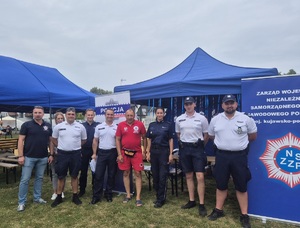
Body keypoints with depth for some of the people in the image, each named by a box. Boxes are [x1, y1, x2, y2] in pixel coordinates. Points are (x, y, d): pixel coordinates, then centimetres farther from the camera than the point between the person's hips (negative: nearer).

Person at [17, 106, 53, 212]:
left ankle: (37, 197, 27)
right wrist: (21, 156, -12)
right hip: (29, 157, -3)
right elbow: (21, 140, -5)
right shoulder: (26, 125, -4)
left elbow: (50, 141, 10)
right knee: (25, 179, 2)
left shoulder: (48, 126, 5)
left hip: (43, 158, 3)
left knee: (39, 178, 13)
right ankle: (22, 202, 13)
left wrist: (51, 154, 4)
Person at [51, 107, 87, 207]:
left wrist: (75, 146, 7)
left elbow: (84, 140, 10)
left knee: (74, 176, 11)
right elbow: (54, 139, 12)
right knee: (61, 176, 9)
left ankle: (75, 196, 22)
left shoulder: (80, 127, -2)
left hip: (75, 154, 0)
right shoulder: (58, 126, -1)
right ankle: (59, 197, 23)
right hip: (62, 154, 0)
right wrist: (61, 147, 8)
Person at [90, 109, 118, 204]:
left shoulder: (117, 127, 1)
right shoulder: (99, 127, 4)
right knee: (98, 175, 1)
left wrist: (119, 154, -3)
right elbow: (95, 141, 7)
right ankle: (96, 195, 11)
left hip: (113, 152, 0)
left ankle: (109, 193, 23)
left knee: (111, 174, 9)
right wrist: (94, 153, 1)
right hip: (101, 152, 0)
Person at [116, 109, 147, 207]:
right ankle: (128, 195, 25)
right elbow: (117, 140, 2)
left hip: (137, 153, -1)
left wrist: (144, 152, 3)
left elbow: (144, 138, 6)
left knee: (138, 174, 0)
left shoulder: (140, 124, -3)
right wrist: (119, 154, -3)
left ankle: (138, 197, 8)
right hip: (124, 153, 2)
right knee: (126, 173, 10)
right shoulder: (121, 125, -1)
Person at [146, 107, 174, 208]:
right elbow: (149, 140, 10)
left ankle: (160, 199, 10)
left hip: (164, 151, -3)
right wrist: (148, 152, 4)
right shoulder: (151, 125, 7)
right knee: (155, 175, 10)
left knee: (162, 176, -2)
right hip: (154, 151, 4)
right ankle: (159, 195, 27)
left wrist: (171, 154, -7)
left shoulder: (168, 125, -1)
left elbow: (171, 140, -2)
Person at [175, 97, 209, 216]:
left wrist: (200, 145, 9)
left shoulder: (202, 118, -4)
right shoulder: (179, 119, 5)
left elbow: (206, 135, 4)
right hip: (184, 148, 3)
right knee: (189, 176, 11)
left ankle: (201, 204, 5)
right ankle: (191, 201, 24)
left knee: (200, 177, -7)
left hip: (197, 148, -3)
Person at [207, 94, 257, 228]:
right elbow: (211, 135, 17)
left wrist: (240, 142, 13)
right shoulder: (215, 120, 2)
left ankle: (244, 215, 20)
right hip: (221, 155, 2)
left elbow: (253, 136, 10)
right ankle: (218, 210, 27)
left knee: (241, 186, 7)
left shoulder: (245, 119, -3)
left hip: (239, 156, -1)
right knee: (221, 184, 12)